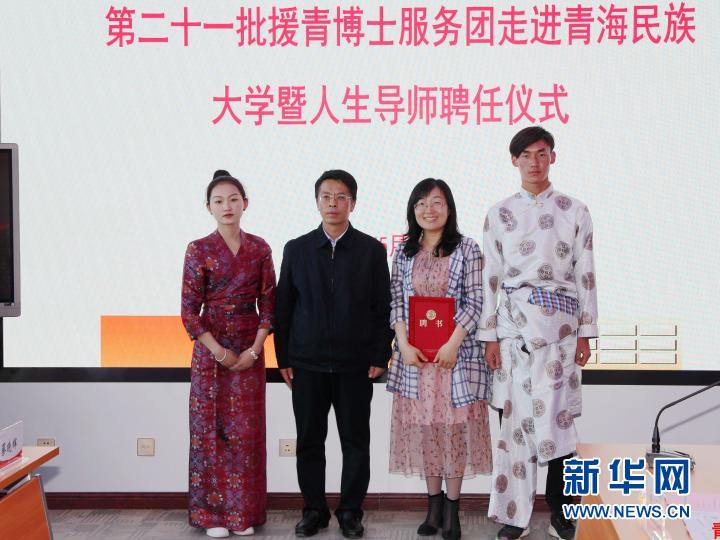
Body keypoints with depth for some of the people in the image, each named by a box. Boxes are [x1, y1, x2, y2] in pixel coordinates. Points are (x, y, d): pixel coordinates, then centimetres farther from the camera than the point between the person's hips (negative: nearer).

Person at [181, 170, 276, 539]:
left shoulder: (259, 248, 4)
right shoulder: (199, 250, -2)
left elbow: (268, 303, 3)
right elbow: (190, 309, -5)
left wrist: (254, 349, -8)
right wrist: (219, 352, -11)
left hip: (250, 351, 2)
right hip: (211, 349, -2)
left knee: (247, 430, 5)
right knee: (211, 428, 3)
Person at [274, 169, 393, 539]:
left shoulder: (372, 250, 2)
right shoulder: (296, 249, 5)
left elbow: (383, 307, 2)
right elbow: (283, 307, 7)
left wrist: (380, 357, -4)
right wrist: (283, 359, 3)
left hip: (356, 365, -1)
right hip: (307, 364, 1)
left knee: (355, 441, 6)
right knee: (309, 441, 8)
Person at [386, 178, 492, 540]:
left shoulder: (467, 249, -2)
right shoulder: (404, 253, 9)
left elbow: (475, 301, -6)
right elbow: (396, 301, 7)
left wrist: (453, 343, -15)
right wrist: (403, 344, -6)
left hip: (456, 351, -3)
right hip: (414, 354, 3)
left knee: (454, 426, 0)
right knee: (423, 426, 6)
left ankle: (452, 508, 11)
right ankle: (434, 505, 18)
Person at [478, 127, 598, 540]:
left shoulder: (575, 211, 7)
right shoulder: (499, 214, 8)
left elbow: (585, 275, 5)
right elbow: (492, 277, 6)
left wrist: (586, 332, 0)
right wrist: (490, 336, 1)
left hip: (559, 324, -1)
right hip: (512, 324, 1)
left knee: (557, 417, -3)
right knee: (514, 417, 1)